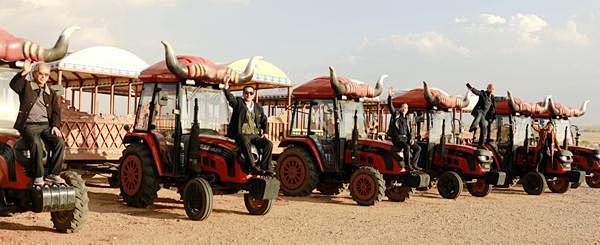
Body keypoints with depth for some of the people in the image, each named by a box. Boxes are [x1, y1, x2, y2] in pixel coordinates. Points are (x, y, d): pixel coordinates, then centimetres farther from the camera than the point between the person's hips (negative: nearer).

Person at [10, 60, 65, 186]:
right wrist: (24, 72, -23)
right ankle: (38, 176, -27)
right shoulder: (26, 86, 10)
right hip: (29, 125, -4)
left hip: (46, 125, 4)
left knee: (59, 142, -24)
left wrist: (55, 125, -2)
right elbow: (13, 84, -12)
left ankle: (53, 174, -16)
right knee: (36, 143, -34)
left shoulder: (51, 93, 21)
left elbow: (56, 111, 15)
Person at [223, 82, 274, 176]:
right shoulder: (238, 103, 8)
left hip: (255, 134, 4)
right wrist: (226, 89, -30)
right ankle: (253, 168, -39)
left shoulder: (258, 108, 19)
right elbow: (231, 98, -12)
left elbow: (264, 121, 26)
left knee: (268, 143, -18)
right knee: (245, 142, -37)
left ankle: (265, 168, -18)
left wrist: (265, 132, 10)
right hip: (241, 134, -4)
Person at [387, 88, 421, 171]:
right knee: (406, 147, -32)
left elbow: (408, 131, 19)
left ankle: (414, 164, -1)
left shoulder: (406, 119, 20)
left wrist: (411, 138, 2)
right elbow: (390, 106, -10)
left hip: (405, 138, 7)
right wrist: (390, 96, -21)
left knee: (418, 148, -4)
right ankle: (407, 165, -25)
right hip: (397, 138, -7)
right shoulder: (396, 114, 5)